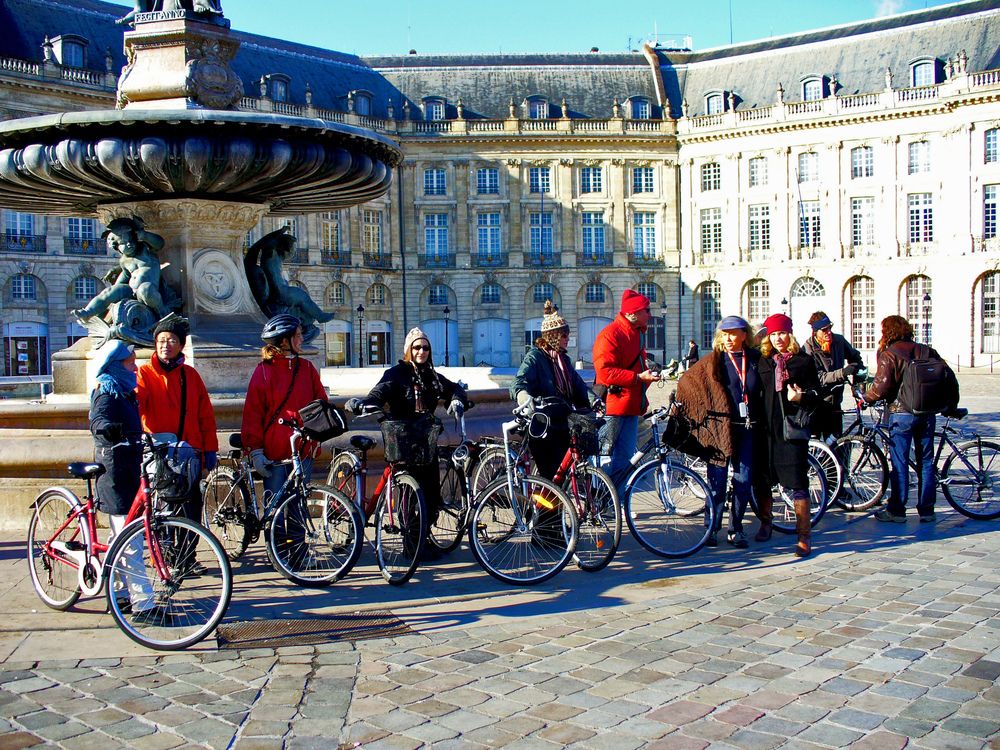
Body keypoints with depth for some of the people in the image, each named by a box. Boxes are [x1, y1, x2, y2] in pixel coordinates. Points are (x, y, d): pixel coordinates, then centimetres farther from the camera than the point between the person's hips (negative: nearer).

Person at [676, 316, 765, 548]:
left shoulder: (756, 359, 8)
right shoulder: (714, 360, 1)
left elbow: (764, 393, 18)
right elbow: (686, 382, 5)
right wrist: (677, 405, -3)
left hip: (747, 430, 2)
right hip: (720, 427, -2)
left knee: (744, 481, 4)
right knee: (717, 481, 0)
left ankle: (735, 529, 17)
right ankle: (712, 527, 12)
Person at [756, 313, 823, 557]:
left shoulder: (804, 361, 5)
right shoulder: (763, 362, 14)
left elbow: (816, 393, 2)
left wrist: (801, 397, -17)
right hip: (767, 427, 4)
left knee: (797, 481, -8)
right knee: (761, 478, 9)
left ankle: (804, 535, -3)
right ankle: (765, 522, 32)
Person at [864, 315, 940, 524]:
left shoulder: (888, 354, -7)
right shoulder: (927, 351, 9)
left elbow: (881, 388, -15)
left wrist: (865, 397, 2)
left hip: (901, 412, -5)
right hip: (928, 413, 5)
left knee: (899, 462, 1)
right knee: (926, 461, 11)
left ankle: (896, 510, 5)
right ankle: (927, 510, 14)